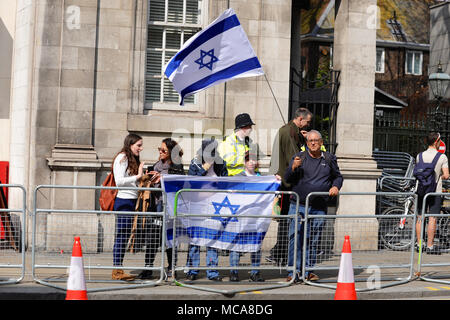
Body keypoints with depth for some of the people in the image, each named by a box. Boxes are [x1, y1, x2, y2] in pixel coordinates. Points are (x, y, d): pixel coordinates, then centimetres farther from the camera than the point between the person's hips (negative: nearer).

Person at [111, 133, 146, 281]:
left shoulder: (133, 159, 20)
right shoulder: (122, 158, -7)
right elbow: (119, 181, -17)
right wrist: (137, 176, -19)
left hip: (131, 201, 9)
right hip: (124, 201, -9)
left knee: (125, 236, 7)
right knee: (121, 235, -8)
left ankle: (118, 270, 9)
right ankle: (117, 270, -7)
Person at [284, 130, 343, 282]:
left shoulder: (329, 159, 11)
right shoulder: (299, 157, 6)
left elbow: (338, 177, 22)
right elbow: (287, 179, 2)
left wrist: (335, 186, 1)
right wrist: (293, 167, -17)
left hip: (319, 208, 2)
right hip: (298, 205, -2)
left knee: (313, 240, 7)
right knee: (295, 238, -8)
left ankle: (308, 271, 17)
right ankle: (294, 272, -5)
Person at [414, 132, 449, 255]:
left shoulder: (420, 156, 3)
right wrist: (440, 177, 10)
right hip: (435, 191, -4)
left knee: (420, 217, 9)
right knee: (432, 219, -2)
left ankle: (419, 245, 14)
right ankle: (430, 246, -1)